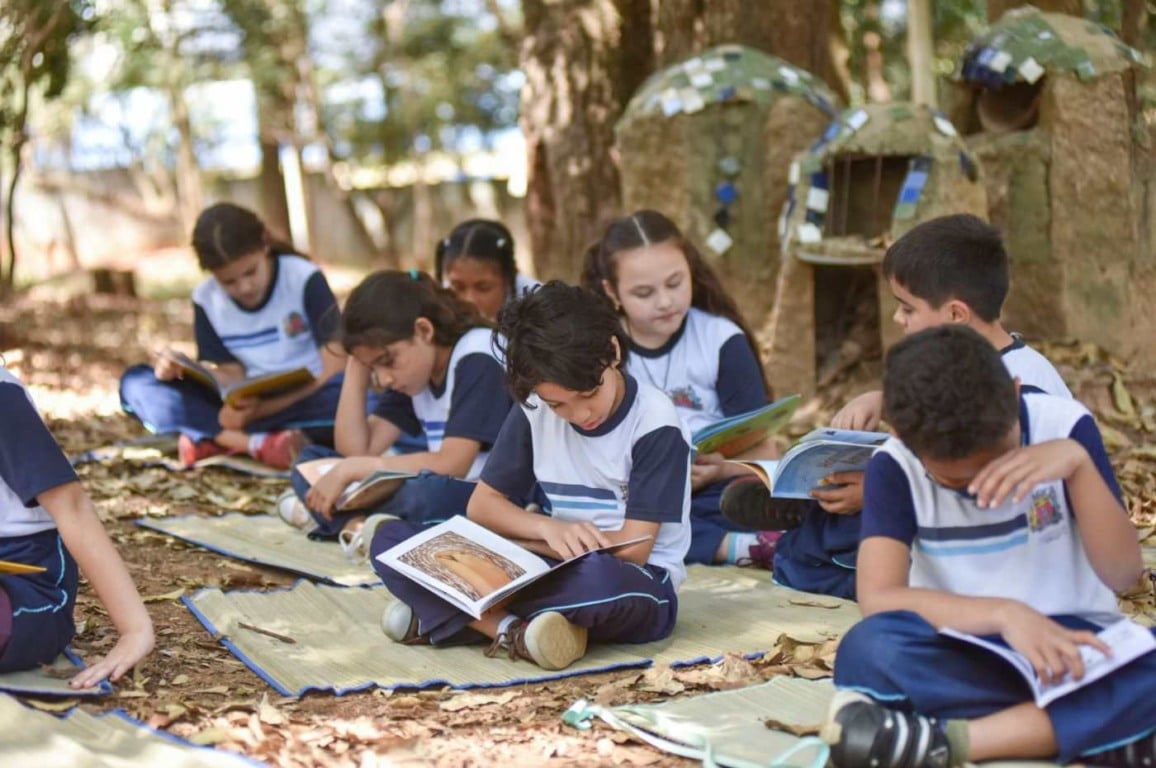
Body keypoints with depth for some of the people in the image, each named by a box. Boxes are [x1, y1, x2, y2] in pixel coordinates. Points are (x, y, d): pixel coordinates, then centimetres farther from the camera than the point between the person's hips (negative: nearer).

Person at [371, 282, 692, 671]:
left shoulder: (655, 423, -12)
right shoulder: (535, 412, 2)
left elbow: (633, 548, -15)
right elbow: (482, 505, 4)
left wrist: (520, 533, -10)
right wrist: (548, 528, -18)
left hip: (635, 584, -5)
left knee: (598, 581, -44)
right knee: (392, 539, -10)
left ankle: (438, 612, -24)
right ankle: (513, 630, -30)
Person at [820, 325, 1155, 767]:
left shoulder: (1064, 426, -7)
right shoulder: (894, 468, -9)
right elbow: (877, 599, -21)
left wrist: (1079, 462, -24)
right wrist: (1004, 614, -33)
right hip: (965, 654, 0)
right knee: (869, 649, -34)